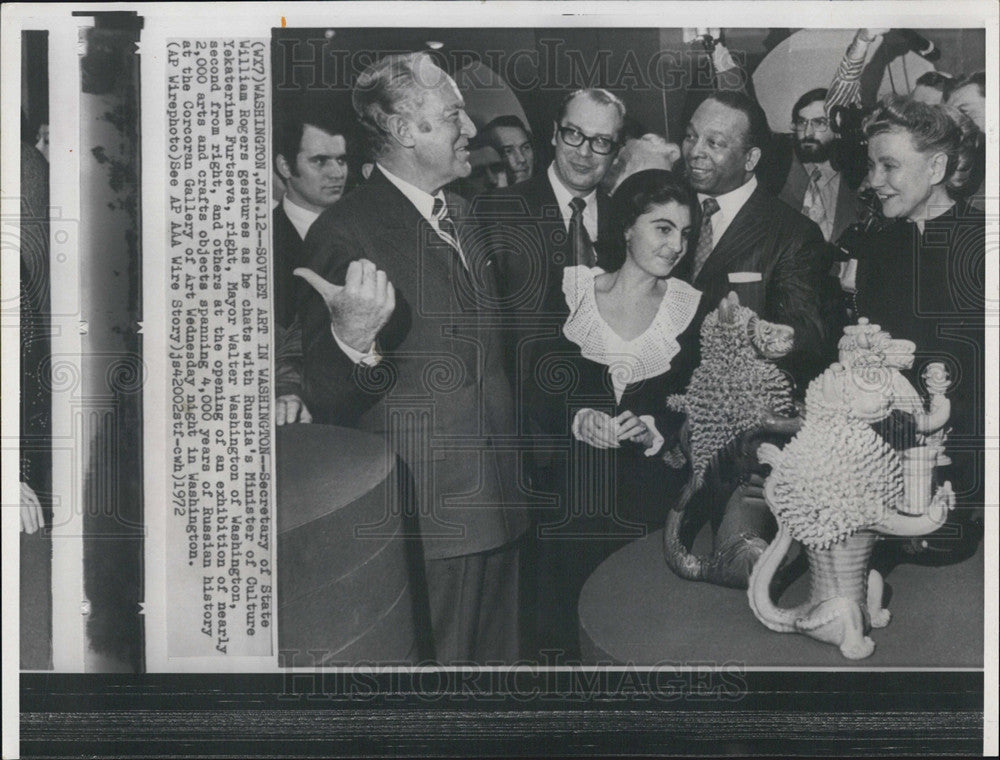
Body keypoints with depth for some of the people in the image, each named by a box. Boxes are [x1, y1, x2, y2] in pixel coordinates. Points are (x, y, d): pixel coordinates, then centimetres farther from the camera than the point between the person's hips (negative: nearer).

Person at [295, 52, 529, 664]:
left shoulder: (460, 213, 12)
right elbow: (327, 404, -18)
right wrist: (353, 339, -36)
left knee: (497, 657, 18)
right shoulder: (347, 232, -15)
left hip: (496, 507, 8)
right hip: (425, 520, -8)